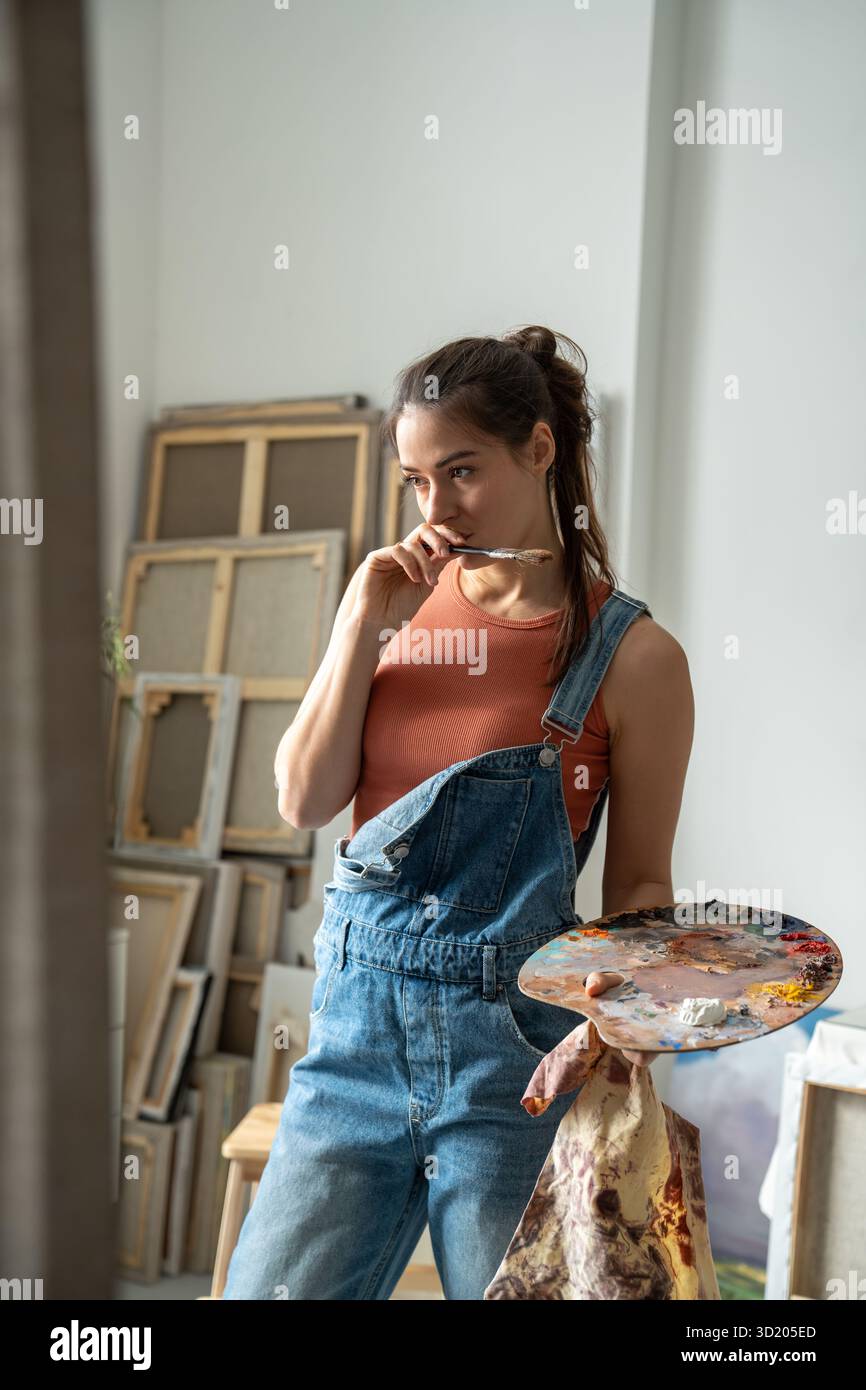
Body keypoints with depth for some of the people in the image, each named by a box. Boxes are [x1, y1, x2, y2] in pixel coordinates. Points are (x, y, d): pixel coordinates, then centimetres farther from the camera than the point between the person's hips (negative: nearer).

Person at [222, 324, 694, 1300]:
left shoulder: (633, 655, -7)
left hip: (512, 1041, -3)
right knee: (269, 1286, 10)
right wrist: (362, 626, -9)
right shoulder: (401, 603, 5)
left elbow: (638, 881, -1)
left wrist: (626, 987, -20)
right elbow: (305, 801, 0)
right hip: (358, 1014, 4)